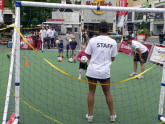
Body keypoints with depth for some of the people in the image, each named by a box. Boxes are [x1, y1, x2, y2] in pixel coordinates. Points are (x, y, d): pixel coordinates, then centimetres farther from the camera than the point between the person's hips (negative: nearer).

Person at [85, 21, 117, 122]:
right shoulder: (113, 42, -3)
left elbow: (88, 56, -1)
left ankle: (90, 115, 17)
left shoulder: (93, 40, -8)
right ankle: (112, 115, 24)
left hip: (92, 71, -1)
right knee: (107, 92, 15)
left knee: (91, 92, 11)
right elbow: (113, 58, 4)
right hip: (105, 71, 1)